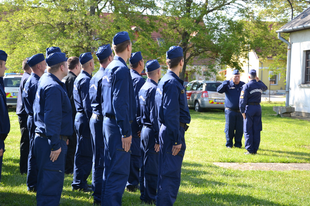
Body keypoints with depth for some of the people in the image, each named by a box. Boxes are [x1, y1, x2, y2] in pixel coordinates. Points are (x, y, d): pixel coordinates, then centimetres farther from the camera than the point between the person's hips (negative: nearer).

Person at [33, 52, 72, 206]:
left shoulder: (44, 81, 14)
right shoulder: (54, 87, -18)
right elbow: (52, 118, -23)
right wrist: (55, 144, -22)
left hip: (41, 137, 10)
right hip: (50, 141, -10)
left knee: (46, 179, 18)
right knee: (52, 181, -6)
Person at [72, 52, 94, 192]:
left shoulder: (78, 79, 16)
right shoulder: (86, 80, -15)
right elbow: (87, 104, -20)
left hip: (79, 118, 10)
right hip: (85, 120, -10)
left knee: (81, 152, 15)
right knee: (85, 153, -4)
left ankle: (78, 182, 22)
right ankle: (80, 183, 1)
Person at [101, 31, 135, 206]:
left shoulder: (110, 68, 14)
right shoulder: (121, 69, -16)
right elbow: (120, 103, -21)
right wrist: (126, 132, -20)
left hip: (108, 123, 10)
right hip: (118, 125, -10)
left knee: (111, 168, 17)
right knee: (120, 171, -5)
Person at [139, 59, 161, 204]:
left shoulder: (143, 88, 11)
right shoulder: (154, 89, -17)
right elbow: (154, 115, -20)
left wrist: (142, 129, 18)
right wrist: (158, 139, -18)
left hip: (144, 131, 9)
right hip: (151, 132, -9)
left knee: (145, 164, 15)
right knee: (152, 166, -2)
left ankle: (144, 194, 24)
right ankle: (150, 197, 4)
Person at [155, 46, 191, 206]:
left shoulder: (164, 81, 15)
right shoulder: (172, 83, -17)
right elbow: (171, 114, -22)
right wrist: (177, 140, -21)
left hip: (166, 131, 10)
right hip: (173, 132, -10)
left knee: (167, 171, 17)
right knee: (170, 173, -7)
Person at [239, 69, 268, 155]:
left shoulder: (247, 86, -11)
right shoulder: (260, 85, 6)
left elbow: (243, 99, -15)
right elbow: (265, 88, 33)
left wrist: (242, 111, -10)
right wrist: (259, 81, 32)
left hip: (249, 108, -5)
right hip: (258, 108, 5)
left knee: (248, 130, -1)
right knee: (256, 130, 8)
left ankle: (250, 150, -3)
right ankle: (255, 149, 11)